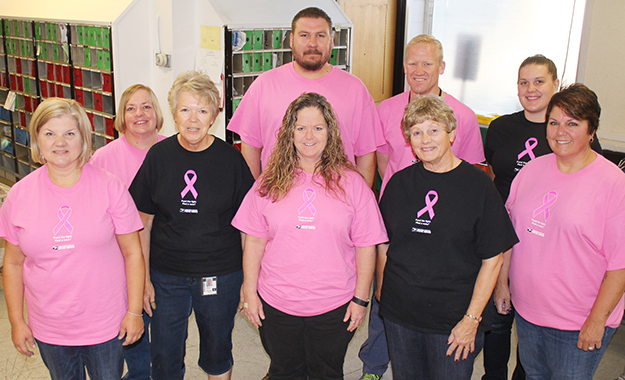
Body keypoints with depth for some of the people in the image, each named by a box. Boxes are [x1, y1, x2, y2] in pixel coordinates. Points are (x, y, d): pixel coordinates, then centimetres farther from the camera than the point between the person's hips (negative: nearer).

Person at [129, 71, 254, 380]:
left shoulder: (231, 159, -7)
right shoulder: (158, 156, -4)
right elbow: (144, 223, 2)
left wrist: (249, 279, -2)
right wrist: (143, 277, 1)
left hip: (221, 276, -1)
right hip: (166, 276, 1)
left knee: (217, 351, 17)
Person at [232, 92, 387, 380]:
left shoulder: (351, 182, -6)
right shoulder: (270, 182, -1)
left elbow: (366, 245, -3)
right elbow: (254, 240, 1)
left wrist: (361, 297, -4)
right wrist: (250, 292, 0)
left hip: (333, 308, -1)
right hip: (276, 304, 1)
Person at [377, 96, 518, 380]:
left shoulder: (478, 185, -9)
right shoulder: (399, 183, 1)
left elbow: (492, 259, -9)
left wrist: (472, 319, -11)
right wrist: (381, 288, 8)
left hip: (454, 320, -3)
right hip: (398, 314, 3)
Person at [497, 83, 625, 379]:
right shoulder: (532, 170, 2)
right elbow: (509, 231, 10)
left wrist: (597, 320, -14)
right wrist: (502, 281, 10)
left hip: (578, 323, -5)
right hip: (526, 309, 5)